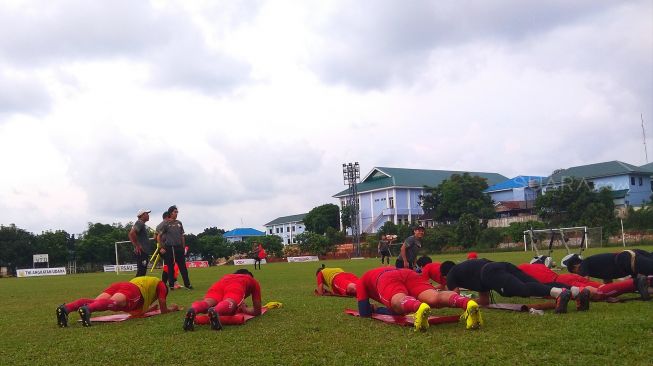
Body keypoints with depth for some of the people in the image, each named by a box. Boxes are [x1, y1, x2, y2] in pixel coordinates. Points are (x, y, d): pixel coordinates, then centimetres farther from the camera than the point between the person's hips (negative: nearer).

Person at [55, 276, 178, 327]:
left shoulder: (143, 280, 49)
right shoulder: (160, 284, 31)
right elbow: (163, 310, 27)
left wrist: (148, 308, 67)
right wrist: (171, 308, 46)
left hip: (118, 285, 6)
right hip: (132, 290, -6)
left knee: (94, 302, -17)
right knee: (113, 303, -33)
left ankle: (65, 308, -43)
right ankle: (87, 310, -63)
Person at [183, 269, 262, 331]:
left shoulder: (226, 276, 48)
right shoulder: (253, 281, 39)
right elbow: (257, 311, 36)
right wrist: (245, 309, 51)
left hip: (219, 284, 3)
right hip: (236, 287, -3)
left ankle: (193, 310, -55)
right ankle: (215, 311, -63)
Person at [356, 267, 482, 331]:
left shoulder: (361, 281, 38)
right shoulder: (385, 270, 53)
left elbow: (364, 312, 27)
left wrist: (375, 310, 49)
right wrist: (380, 309, 60)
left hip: (388, 280, -3)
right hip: (409, 273, 3)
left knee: (400, 302, -33)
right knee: (435, 297, -23)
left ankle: (420, 307, -69)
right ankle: (468, 303, -54)